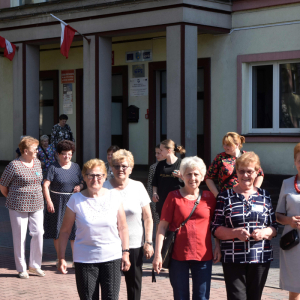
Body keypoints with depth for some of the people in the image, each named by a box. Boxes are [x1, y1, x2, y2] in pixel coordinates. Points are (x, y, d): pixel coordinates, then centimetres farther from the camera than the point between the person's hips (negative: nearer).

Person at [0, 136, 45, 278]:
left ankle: (35, 265, 15)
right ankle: (21, 269, 13)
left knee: (38, 233, -1)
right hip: (19, 207, -5)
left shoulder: (37, 162, 8)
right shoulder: (14, 165, -11)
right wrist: (13, 199, 7)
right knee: (20, 236, 1)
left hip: (37, 205, 5)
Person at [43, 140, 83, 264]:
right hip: (57, 202, -3)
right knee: (58, 231, 5)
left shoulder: (76, 167, 9)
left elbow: (82, 183, 17)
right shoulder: (53, 168, -5)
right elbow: (45, 185, -9)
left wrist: (79, 187, -7)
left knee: (74, 230, 0)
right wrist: (49, 201, -17)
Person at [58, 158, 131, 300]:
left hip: (112, 258, 1)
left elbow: (122, 228, 7)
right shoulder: (76, 200, -4)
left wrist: (125, 252, 3)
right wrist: (61, 258, -3)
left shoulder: (114, 198, 1)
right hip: (85, 260, -1)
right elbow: (65, 231, 0)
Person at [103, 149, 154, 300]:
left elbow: (148, 218, 5)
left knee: (134, 283, 8)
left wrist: (148, 242, 0)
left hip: (135, 245, 1)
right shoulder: (104, 188, -2)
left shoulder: (138, 187, 2)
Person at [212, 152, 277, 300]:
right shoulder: (225, 197, 3)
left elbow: (274, 227, 12)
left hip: (260, 258, 3)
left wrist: (264, 232, -10)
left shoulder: (264, 196, 11)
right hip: (233, 259, -3)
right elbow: (216, 229, 0)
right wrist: (235, 232, -17)